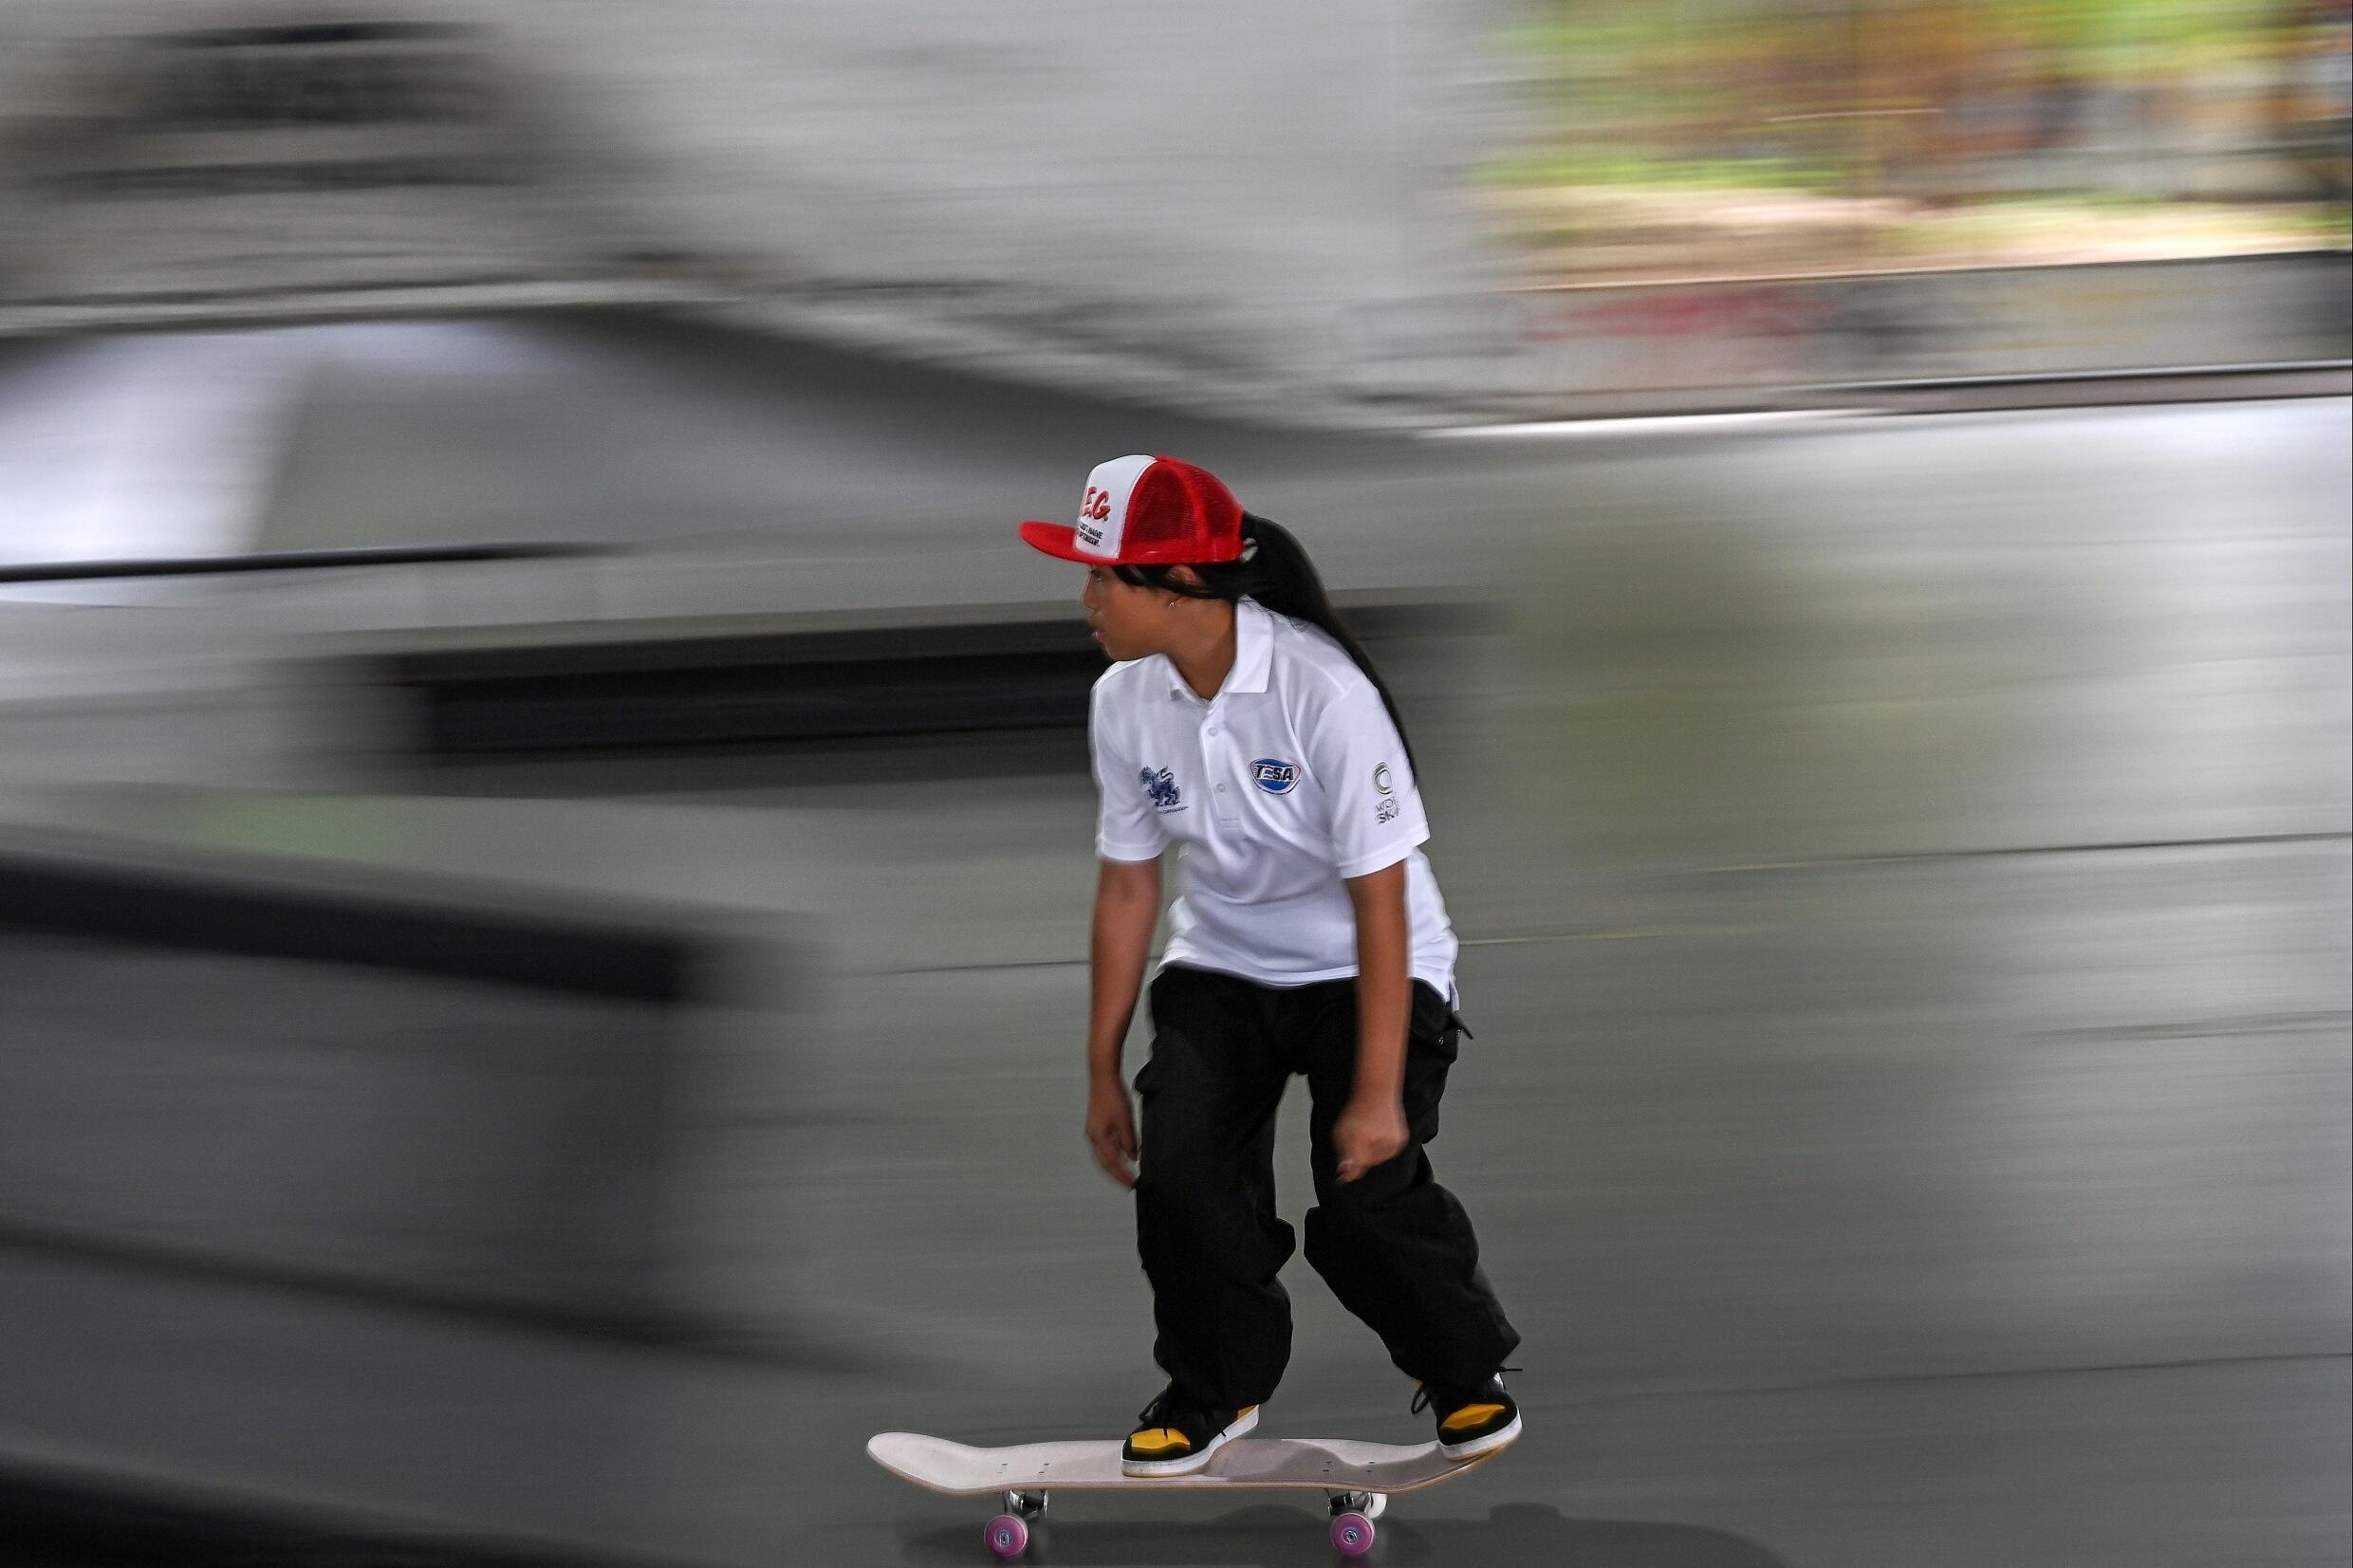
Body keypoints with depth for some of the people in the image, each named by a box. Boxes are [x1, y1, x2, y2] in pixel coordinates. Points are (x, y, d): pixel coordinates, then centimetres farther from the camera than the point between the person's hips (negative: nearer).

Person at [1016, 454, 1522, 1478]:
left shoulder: (1321, 691, -27)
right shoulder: (1123, 702, -9)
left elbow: (1379, 900, -23)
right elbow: (1126, 887, 3)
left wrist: (1377, 1092, -23)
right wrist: (1102, 1072, 6)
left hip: (1362, 969, -5)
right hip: (1220, 965, 5)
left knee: (1367, 1191, -19)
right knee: (1178, 1165, -16)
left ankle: (1465, 1373, 10)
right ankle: (1217, 1388, 9)